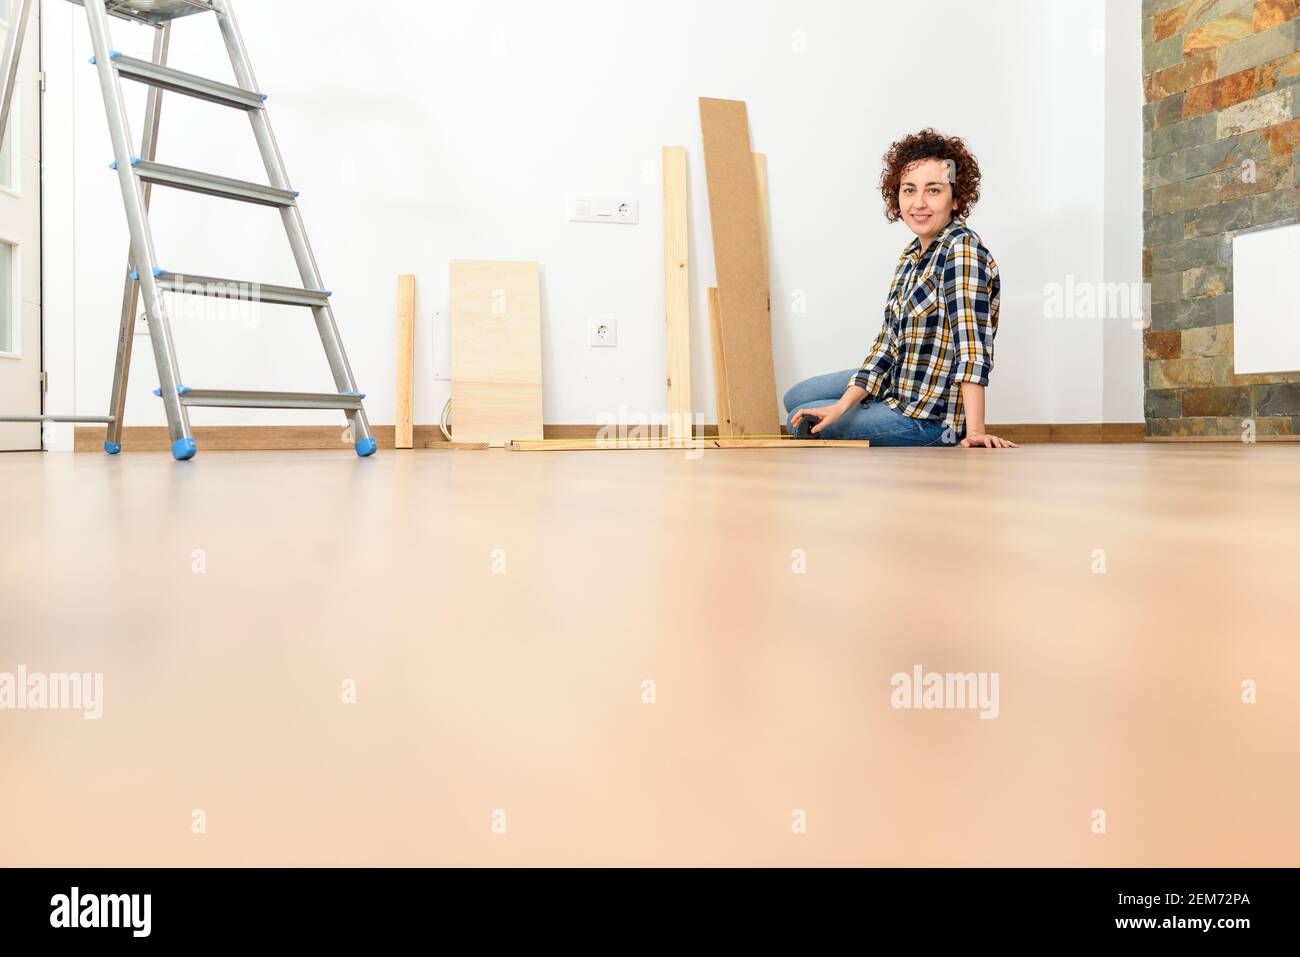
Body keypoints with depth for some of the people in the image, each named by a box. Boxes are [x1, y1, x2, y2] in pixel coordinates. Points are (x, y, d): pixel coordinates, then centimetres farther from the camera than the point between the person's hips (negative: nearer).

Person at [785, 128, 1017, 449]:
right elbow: (889, 341, 2)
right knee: (796, 398, 19)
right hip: (897, 385, 9)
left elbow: (971, 346, -29)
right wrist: (842, 407, -7)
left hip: (930, 419, -9)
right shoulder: (912, 254, 4)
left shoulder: (963, 250, -22)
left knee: (802, 425, 0)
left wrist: (974, 431, -35)